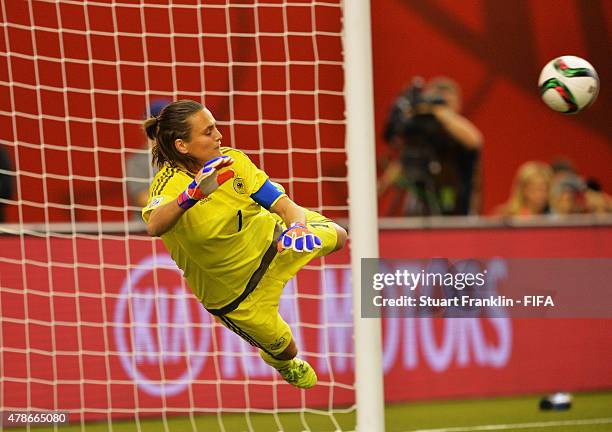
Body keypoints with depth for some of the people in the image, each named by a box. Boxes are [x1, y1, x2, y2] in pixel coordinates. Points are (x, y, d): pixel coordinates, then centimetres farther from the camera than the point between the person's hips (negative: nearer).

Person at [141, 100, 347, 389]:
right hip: (233, 291, -4)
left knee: (336, 237, 17)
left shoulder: (233, 161, -21)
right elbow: (154, 226, -57)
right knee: (285, 350, 13)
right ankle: (284, 363, 55)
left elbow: (284, 204, -21)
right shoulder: (168, 186, -34)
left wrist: (297, 228, -44)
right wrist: (194, 192, -73)